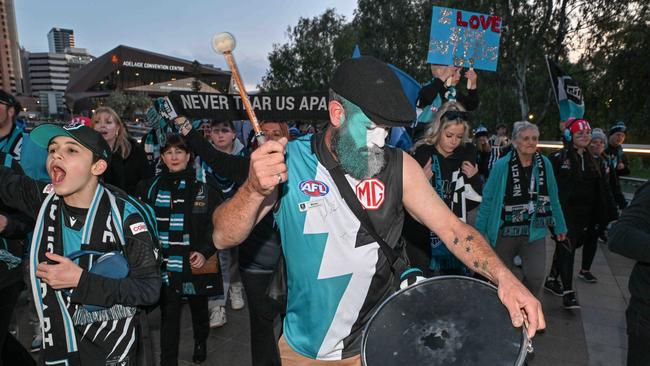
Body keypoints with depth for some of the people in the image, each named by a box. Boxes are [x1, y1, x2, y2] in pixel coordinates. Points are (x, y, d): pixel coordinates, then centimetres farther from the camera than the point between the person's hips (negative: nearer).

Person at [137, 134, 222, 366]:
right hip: (166, 264, 0)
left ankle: (201, 343, 48)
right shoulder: (150, 188, 1)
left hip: (196, 263, 0)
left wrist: (205, 252, -14)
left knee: (199, 309, 20)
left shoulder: (204, 189, -5)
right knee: (169, 316, 4)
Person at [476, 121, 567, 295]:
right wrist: (480, 229, -5)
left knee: (536, 276, -8)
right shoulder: (502, 166, -10)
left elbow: (553, 198, 9)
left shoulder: (545, 164, 0)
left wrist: (560, 226, 13)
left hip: (535, 232, 2)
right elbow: (488, 199, -6)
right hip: (504, 232, -2)